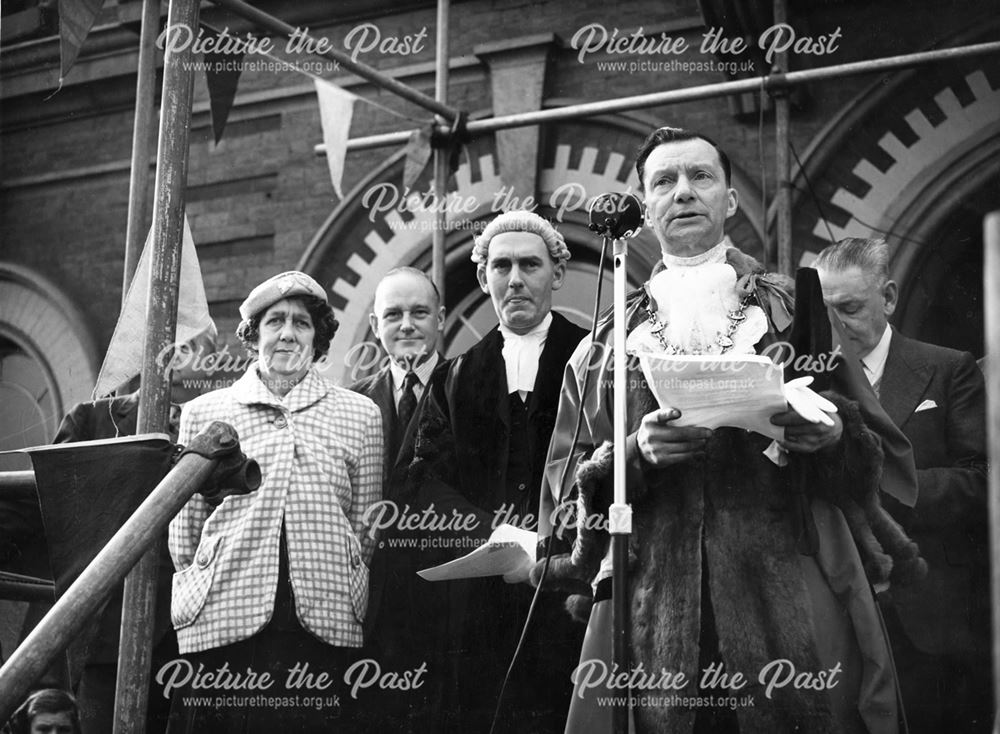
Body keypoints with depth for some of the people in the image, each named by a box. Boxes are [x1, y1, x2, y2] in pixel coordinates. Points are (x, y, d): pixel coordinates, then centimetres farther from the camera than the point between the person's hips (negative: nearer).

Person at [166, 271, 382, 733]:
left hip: (324, 622, 0)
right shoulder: (203, 413, 12)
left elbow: (365, 530, 11)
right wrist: (197, 596, 6)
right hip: (221, 622, 0)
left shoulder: (361, 416, 12)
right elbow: (182, 531, 13)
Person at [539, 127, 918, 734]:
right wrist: (636, 454, -10)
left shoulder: (796, 309, 11)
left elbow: (870, 464, 9)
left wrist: (832, 432, -13)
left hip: (790, 607, 0)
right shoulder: (609, 338, 14)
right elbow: (567, 482, 10)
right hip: (649, 611, 1)